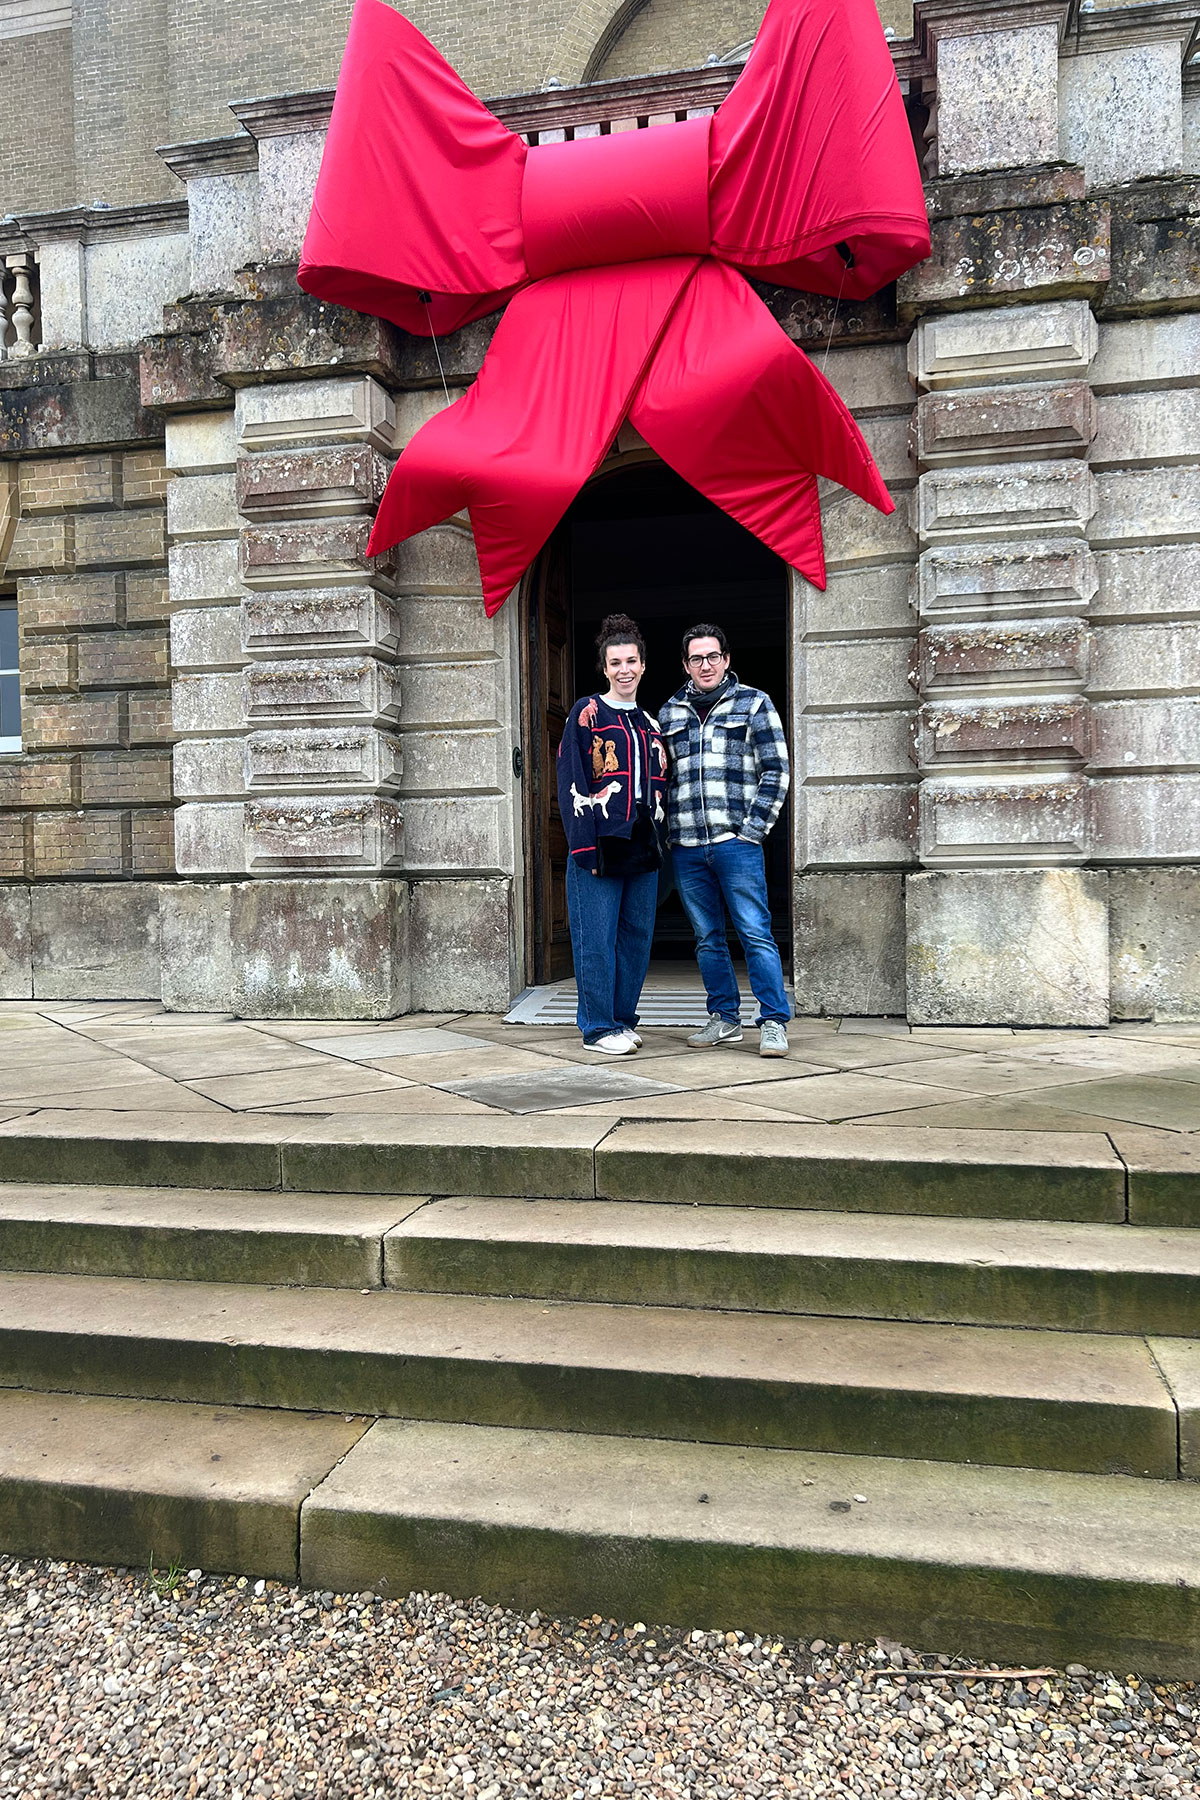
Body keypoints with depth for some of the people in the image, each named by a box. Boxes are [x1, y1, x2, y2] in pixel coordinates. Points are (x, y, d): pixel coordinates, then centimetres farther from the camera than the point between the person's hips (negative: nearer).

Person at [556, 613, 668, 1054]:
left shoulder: (648, 723, 18)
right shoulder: (587, 714, 0)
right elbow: (572, 784, -7)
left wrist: (656, 834, 12)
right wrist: (584, 846, -15)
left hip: (641, 846, 6)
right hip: (599, 844, -6)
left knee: (637, 935, 8)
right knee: (597, 939, -3)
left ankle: (623, 1019, 19)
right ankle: (599, 1027, 5)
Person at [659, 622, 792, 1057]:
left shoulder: (754, 703, 5)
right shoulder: (670, 712, 16)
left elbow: (776, 770, 1)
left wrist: (753, 829, -6)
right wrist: (665, 832, 9)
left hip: (736, 842, -4)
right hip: (685, 846, 4)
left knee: (755, 933, -6)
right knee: (707, 938, 9)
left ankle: (774, 1022, -1)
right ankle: (724, 1018, 19)